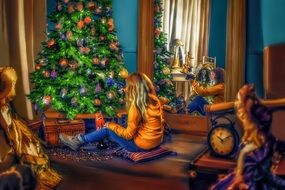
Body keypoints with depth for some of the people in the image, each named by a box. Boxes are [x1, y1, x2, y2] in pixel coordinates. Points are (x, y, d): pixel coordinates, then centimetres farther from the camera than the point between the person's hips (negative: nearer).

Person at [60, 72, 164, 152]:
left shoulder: (136, 107, -23)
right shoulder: (154, 100, 0)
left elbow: (128, 134, -16)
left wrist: (112, 126, -1)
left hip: (141, 145, -8)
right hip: (156, 141, 8)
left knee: (107, 129, 7)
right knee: (111, 127, 19)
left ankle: (78, 140, 22)